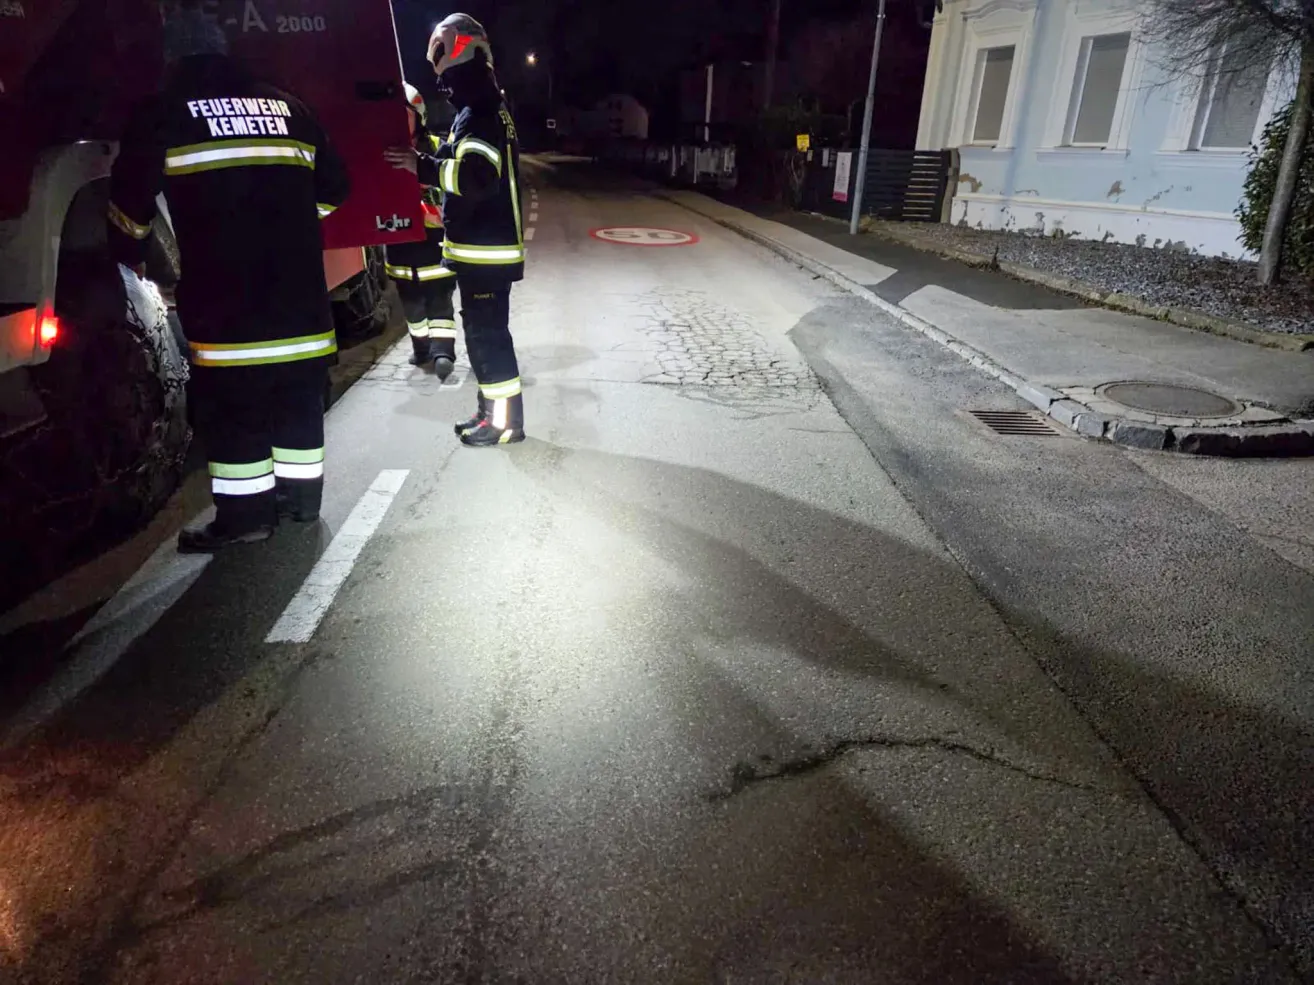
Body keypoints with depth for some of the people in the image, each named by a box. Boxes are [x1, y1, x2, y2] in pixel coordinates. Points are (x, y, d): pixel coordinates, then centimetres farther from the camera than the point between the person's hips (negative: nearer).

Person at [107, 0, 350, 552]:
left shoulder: (164, 112, 2)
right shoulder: (285, 106, 14)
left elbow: (131, 196, 3)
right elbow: (334, 187, 18)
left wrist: (128, 253, 20)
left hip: (225, 302, -4)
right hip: (300, 295, 5)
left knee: (232, 406, 2)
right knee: (298, 398, 13)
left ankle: (246, 514, 6)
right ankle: (301, 496, 23)